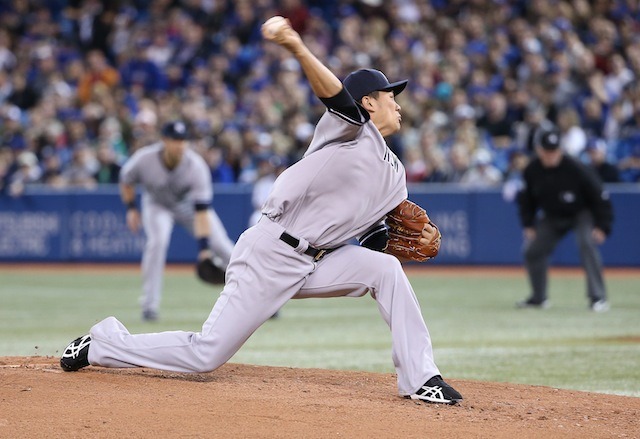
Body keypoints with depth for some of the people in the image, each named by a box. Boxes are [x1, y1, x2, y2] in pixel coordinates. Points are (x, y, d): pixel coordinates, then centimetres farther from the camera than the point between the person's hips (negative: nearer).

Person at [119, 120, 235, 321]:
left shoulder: (196, 166, -34)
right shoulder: (144, 159, -30)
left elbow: (201, 211, -38)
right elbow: (126, 181, -6)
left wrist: (204, 248, -44)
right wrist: (131, 209, -12)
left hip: (189, 203, 0)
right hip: (157, 204, 0)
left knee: (220, 244, -8)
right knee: (157, 240, -28)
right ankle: (149, 304, -18)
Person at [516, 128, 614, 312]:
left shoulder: (575, 169, -30)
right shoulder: (531, 171, -17)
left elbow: (600, 197, -22)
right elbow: (527, 199, 3)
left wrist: (601, 226, -26)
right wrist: (528, 225, -2)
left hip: (582, 213, -5)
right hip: (552, 216, 5)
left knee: (587, 244, -28)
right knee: (532, 251, 0)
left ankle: (598, 297, -25)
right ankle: (538, 298, 20)